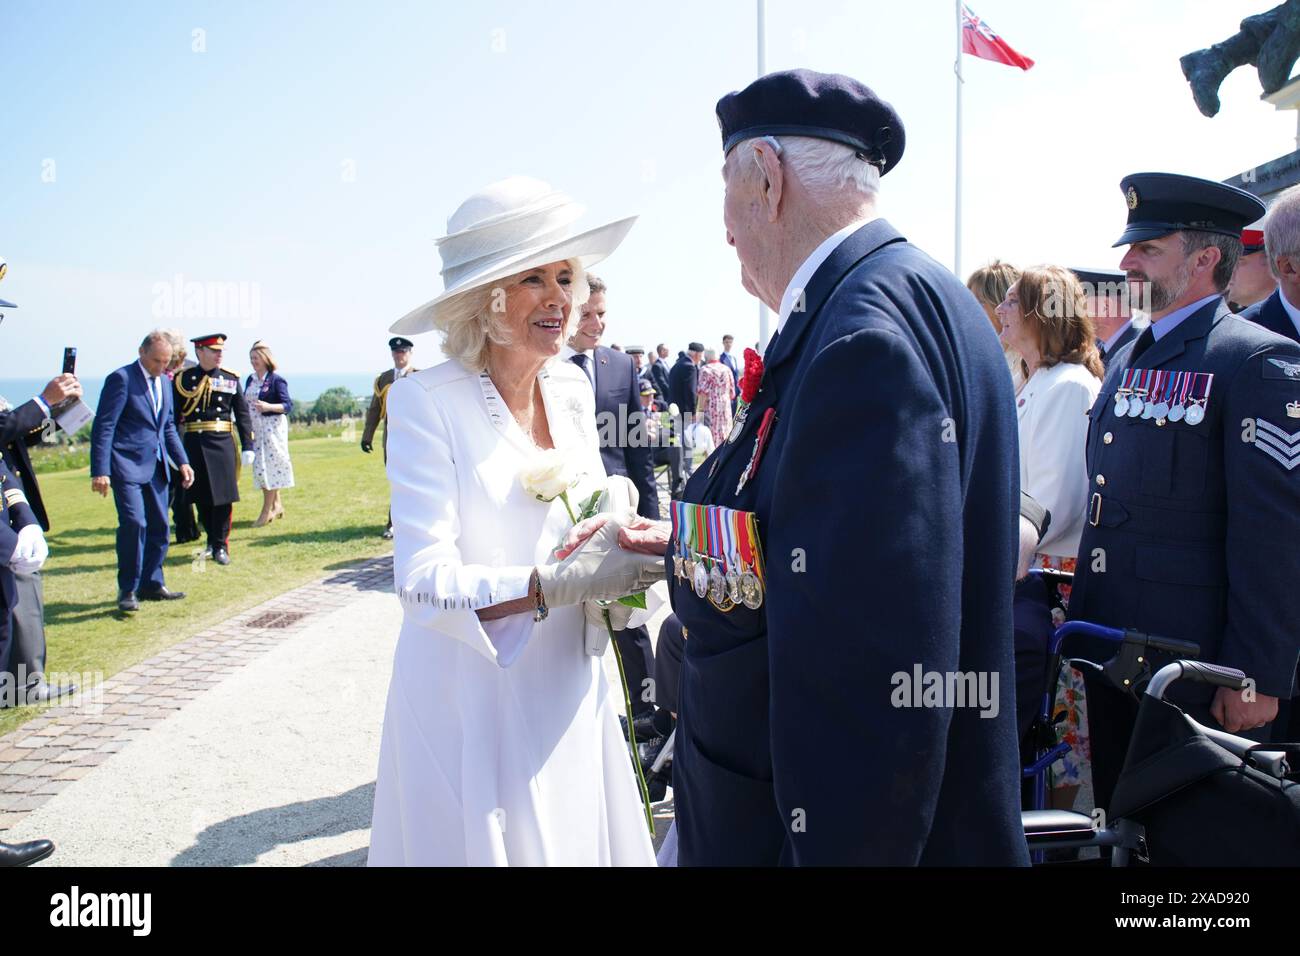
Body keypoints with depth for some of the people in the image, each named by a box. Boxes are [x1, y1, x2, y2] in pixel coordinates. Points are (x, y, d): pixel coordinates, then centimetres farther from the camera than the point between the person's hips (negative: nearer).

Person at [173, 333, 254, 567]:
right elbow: (173, 416, 4)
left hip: (223, 443, 0)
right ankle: (212, 538, 25)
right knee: (201, 497, 8)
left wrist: (248, 446, 1)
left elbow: (243, 415, 6)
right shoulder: (183, 379, 2)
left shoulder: (230, 379, 5)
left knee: (224, 496, -2)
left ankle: (221, 545, 7)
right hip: (194, 445, 0)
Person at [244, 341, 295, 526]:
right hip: (256, 429, 7)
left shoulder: (276, 379, -9)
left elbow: (288, 405, -15)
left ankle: (267, 511, 0)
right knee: (260, 467, 10)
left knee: (269, 466, -6)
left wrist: (269, 407, -29)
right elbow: (246, 403, 17)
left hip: (273, 427, -7)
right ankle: (277, 505, 24)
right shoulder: (250, 380, 11)